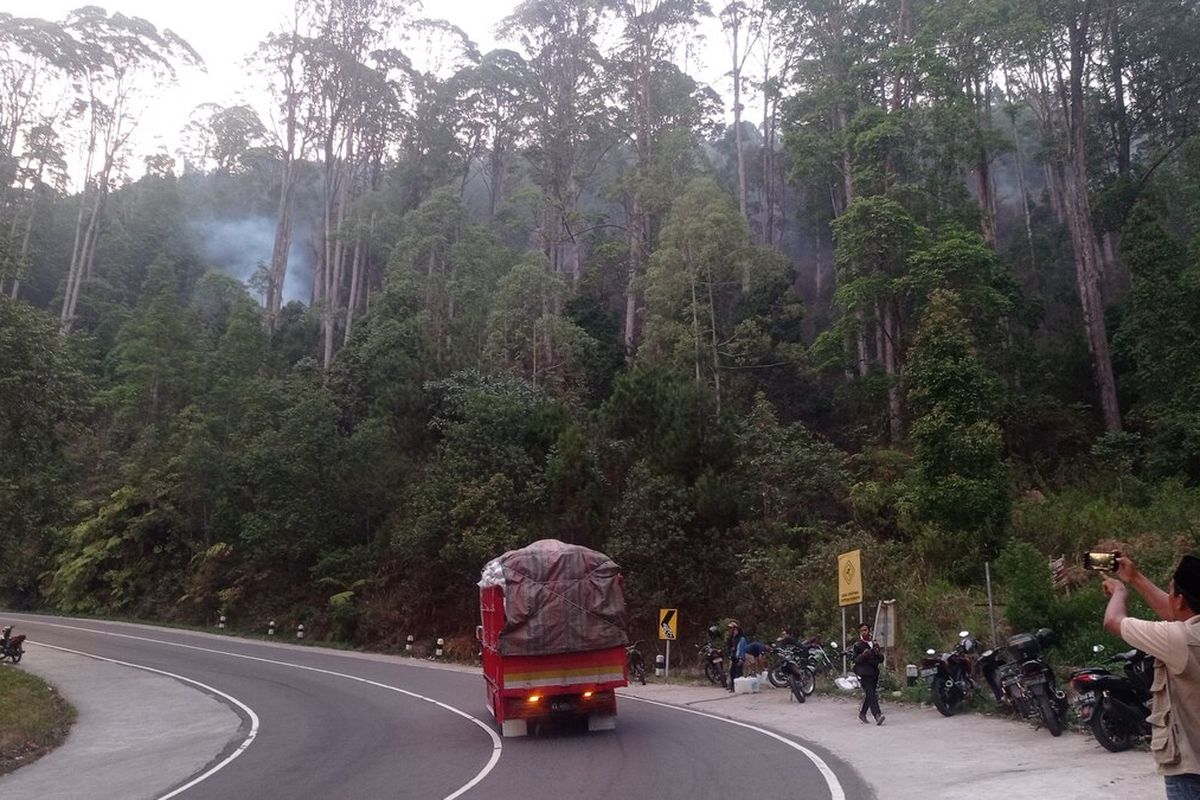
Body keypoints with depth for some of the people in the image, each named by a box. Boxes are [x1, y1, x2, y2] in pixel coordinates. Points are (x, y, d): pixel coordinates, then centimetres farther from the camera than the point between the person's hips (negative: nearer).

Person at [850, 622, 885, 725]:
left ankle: (862, 714, 24)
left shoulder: (875, 644, 17)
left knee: (869, 695, 9)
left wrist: (878, 654, -4)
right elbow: (855, 660, -6)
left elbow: (881, 660, 18)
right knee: (870, 694, -17)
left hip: (874, 672, 6)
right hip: (864, 673, -6)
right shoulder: (857, 645, 1)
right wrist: (863, 655, -22)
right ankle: (877, 715, -26)